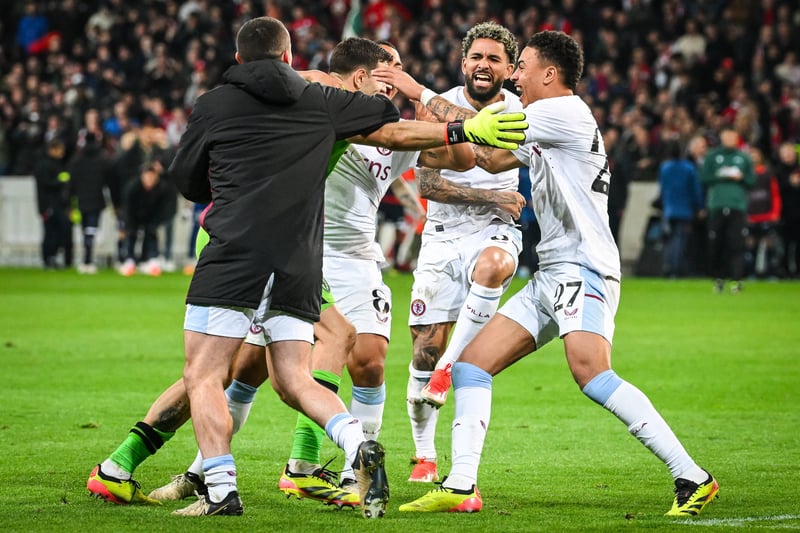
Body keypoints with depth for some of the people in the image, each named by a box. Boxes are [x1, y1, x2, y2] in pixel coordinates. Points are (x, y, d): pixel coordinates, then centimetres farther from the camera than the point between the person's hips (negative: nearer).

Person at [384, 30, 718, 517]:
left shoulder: (566, 112, -8)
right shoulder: (544, 131, 21)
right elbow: (492, 159, 35)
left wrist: (434, 101, 9)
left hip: (584, 269, -11)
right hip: (550, 277, 11)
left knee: (591, 372, -28)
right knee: (472, 362, 4)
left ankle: (692, 478, -27)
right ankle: (461, 486, 1)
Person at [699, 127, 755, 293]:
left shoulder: (744, 158, 12)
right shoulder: (712, 156, 9)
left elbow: (751, 181, 12)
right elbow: (704, 178, 4)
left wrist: (740, 177, -7)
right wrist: (720, 176, -9)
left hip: (738, 206, 0)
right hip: (716, 206, 0)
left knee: (736, 244, -9)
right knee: (716, 244, 0)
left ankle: (736, 279, -10)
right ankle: (718, 278, 11)